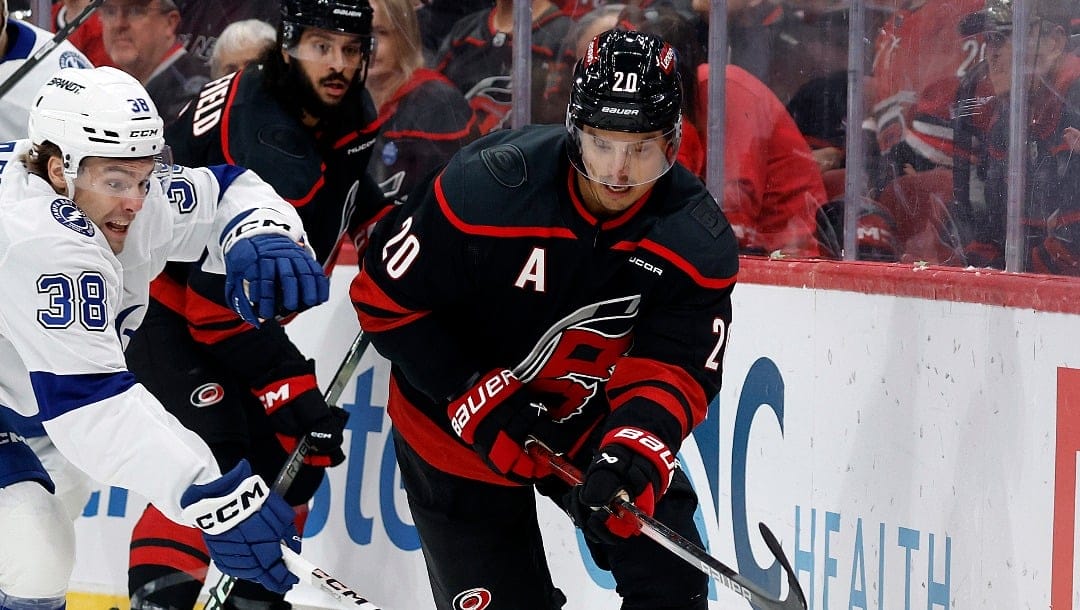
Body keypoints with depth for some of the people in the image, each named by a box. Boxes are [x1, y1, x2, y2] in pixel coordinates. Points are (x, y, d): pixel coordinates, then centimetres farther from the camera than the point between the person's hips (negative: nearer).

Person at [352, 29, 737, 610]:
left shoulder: (699, 239, -19)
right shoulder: (483, 187, -28)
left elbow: (672, 369, -19)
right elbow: (385, 297, -18)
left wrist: (634, 452, -40)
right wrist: (478, 398, -22)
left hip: (598, 423, 3)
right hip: (456, 427, -3)